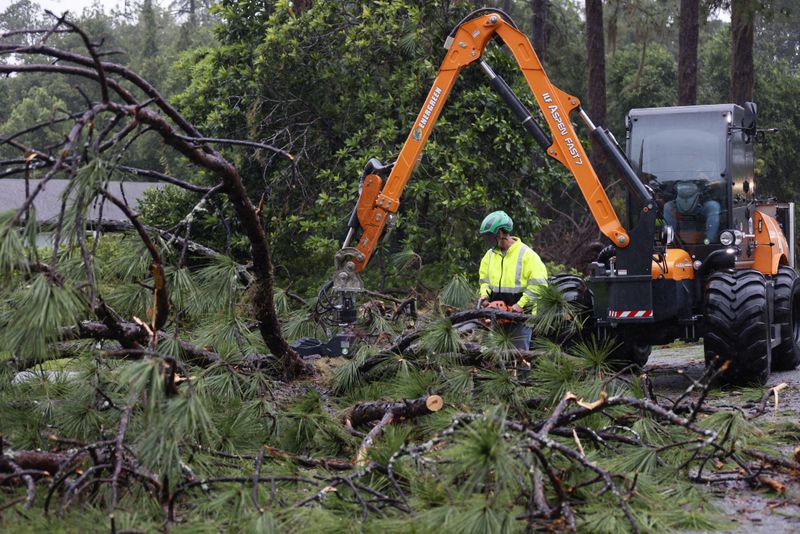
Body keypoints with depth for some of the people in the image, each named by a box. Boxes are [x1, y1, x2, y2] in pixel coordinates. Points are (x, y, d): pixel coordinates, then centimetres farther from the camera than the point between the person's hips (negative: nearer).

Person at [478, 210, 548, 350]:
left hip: (520, 313, -6)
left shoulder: (526, 254, -10)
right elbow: (484, 279, 19)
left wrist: (521, 304, -20)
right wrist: (485, 294, -2)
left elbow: (539, 284, -16)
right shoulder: (490, 255, 10)